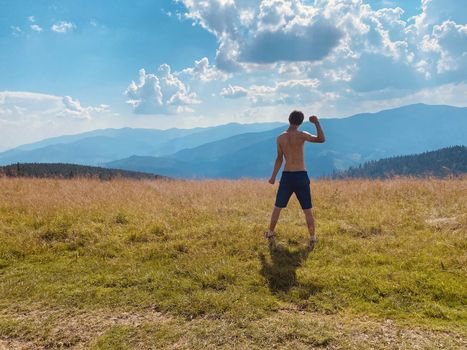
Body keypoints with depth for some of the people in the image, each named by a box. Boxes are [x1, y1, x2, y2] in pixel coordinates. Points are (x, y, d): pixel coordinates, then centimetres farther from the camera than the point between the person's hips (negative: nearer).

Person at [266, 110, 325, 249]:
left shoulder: (280, 138, 1)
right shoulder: (301, 135, -8)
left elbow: (279, 159, 4)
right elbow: (321, 139, -12)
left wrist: (273, 177, 13)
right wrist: (317, 123, -7)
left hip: (286, 176, 2)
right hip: (301, 176, -2)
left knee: (277, 207, 16)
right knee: (307, 210, 6)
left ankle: (270, 233, 26)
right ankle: (313, 239, 9)